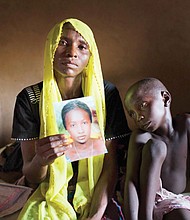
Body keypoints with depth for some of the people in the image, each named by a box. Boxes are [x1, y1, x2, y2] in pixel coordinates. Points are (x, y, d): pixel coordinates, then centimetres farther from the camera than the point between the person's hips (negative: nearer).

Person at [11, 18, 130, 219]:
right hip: (51, 198, 0)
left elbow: (110, 164, -6)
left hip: (97, 197, 0)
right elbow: (31, 178, -5)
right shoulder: (30, 98, -8)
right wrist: (40, 160, -27)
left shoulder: (106, 93, -8)